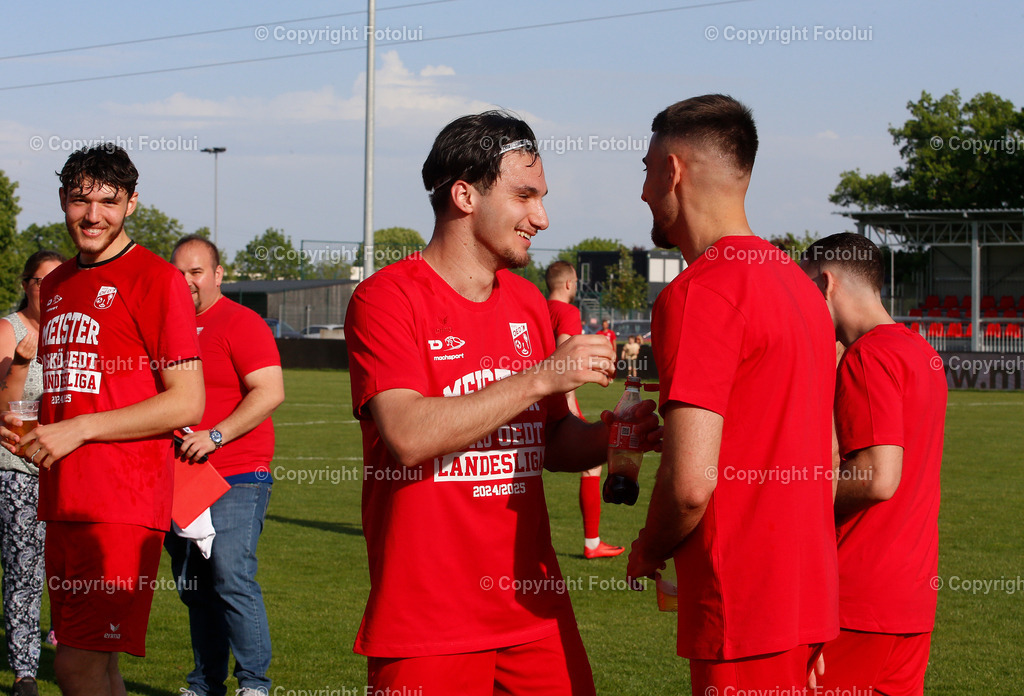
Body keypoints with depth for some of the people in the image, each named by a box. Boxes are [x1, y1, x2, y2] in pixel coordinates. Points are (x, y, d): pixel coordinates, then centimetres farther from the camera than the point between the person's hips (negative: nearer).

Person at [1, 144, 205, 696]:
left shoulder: (156, 280, -6)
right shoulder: (54, 286, 18)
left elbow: (187, 403, -12)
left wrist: (79, 429, -13)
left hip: (122, 505, -8)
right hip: (61, 501, 8)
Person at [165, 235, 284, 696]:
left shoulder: (241, 323, -6)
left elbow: (270, 392, -16)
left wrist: (215, 435, -21)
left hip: (236, 476, -7)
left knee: (232, 579, -13)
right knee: (193, 586, 9)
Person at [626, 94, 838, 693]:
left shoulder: (700, 292, -15)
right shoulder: (796, 283, 14)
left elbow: (691, 482, -22)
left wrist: (647, 554, -1)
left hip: (743, 614, -9)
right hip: (809, 596, 9)